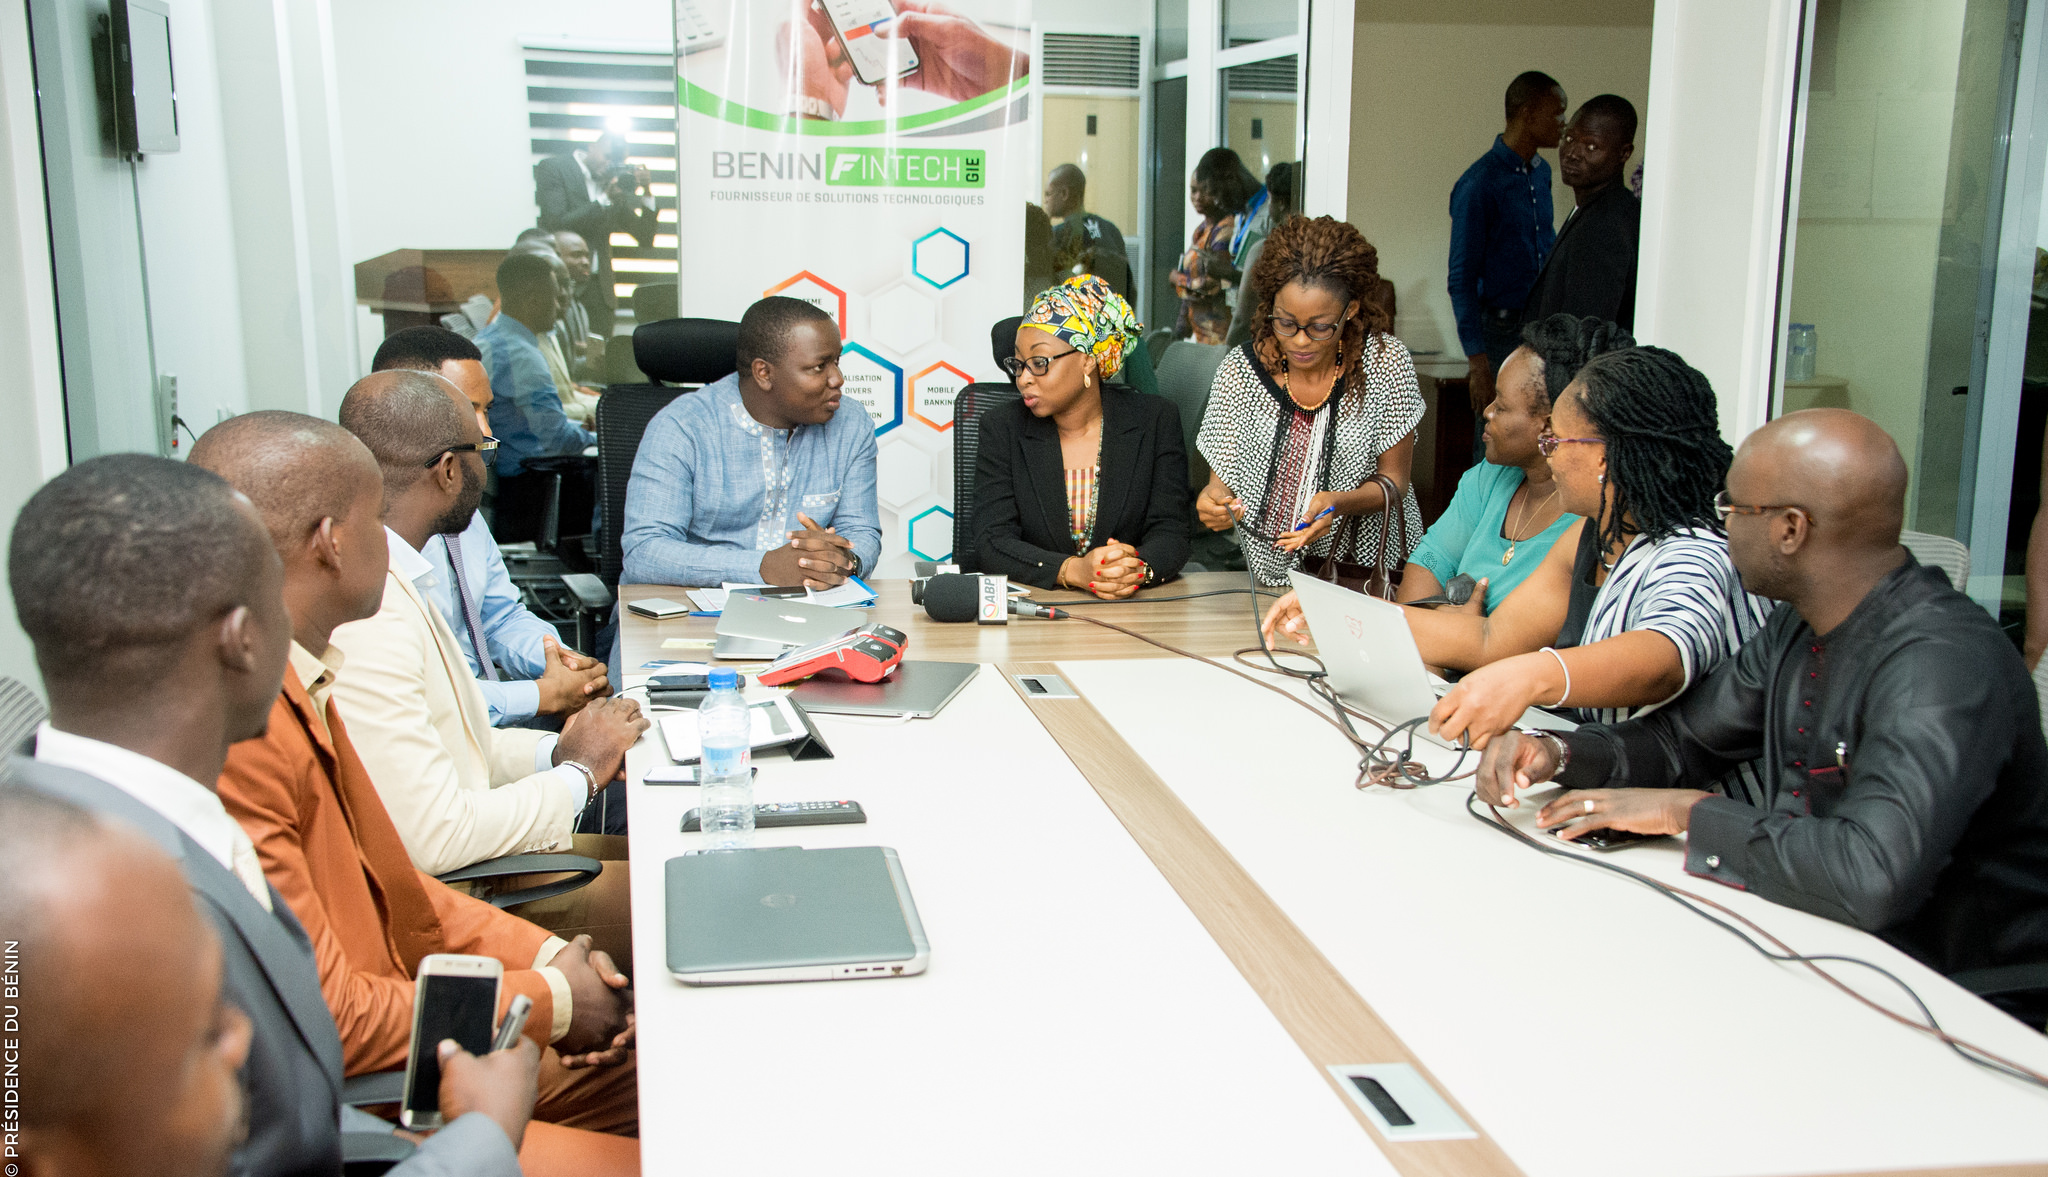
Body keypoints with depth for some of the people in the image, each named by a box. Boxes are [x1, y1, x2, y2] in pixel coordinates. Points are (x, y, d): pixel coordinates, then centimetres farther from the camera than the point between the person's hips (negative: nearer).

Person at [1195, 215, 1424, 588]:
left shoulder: (1386, 362, -7)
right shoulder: (1241, 370, -6)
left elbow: (1393, 481, -2)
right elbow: (1223, 483, -1)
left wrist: (1339, 502, -23)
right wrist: (1214, 502, -25)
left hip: (1371, 565, -2)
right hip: (1271, 572, 3)